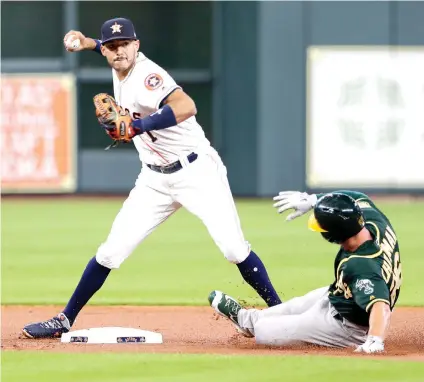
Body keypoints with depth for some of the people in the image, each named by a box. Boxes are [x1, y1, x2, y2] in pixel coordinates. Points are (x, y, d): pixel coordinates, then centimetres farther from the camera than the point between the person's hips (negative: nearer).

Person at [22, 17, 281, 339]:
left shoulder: (146, 75, -21)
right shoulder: (121, 70, 3)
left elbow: (187, 107, -42)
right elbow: (112, 52, 32)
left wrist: (139, 125, -49)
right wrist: (88, 43, 17)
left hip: (197, 171, -7)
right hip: (155, 180, 7)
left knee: (234, 249, -15)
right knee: (111, 252, 2)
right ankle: (65, 321, 8)